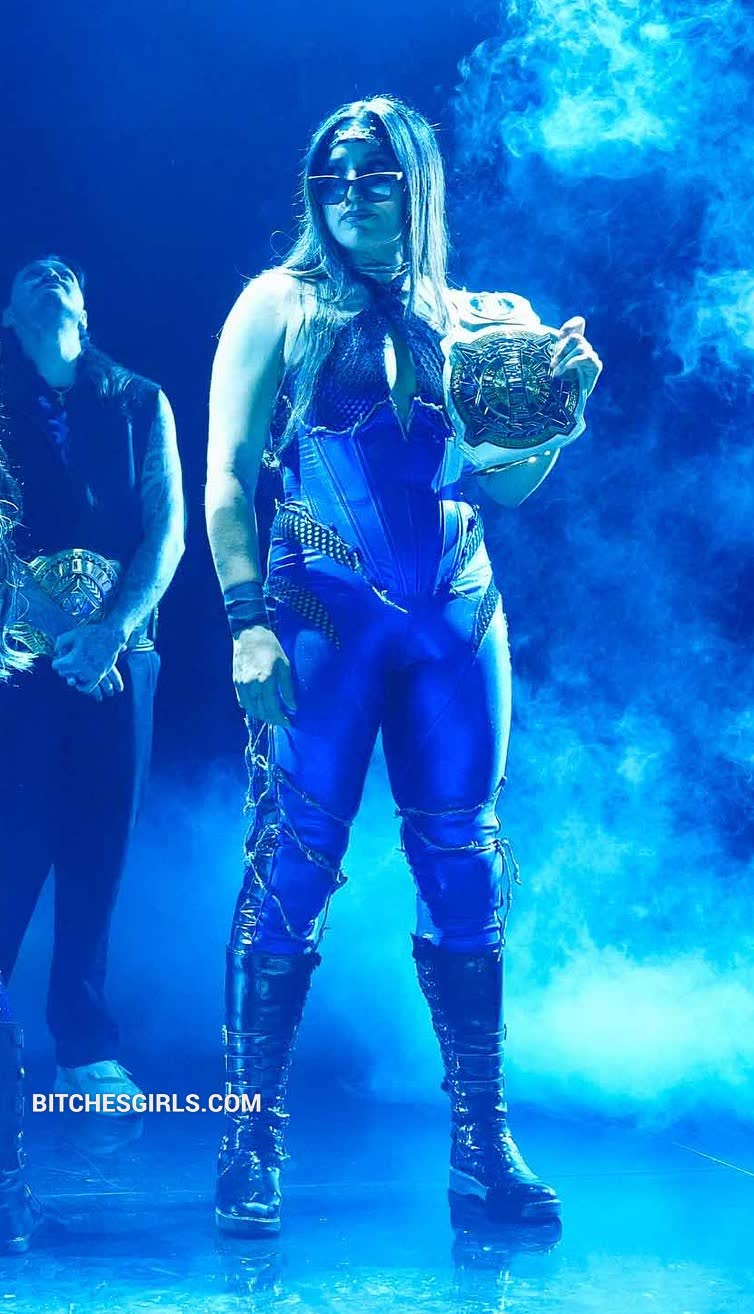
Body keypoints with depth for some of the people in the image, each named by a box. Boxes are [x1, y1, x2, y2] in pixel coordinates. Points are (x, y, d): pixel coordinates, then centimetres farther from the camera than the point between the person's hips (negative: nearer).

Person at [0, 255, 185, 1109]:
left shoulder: (139, 402, 13)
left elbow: (167, 528, 3)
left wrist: (113, 628, -11)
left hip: (114, 650, 1)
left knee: (97, 846, 2)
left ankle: (87, 1049, 7)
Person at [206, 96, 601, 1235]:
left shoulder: (463, 318, 16)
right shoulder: (280, 304, 7)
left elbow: (509, 484, 15)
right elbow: (228, 474, -1)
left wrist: (562, 398, -3)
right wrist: (249, 621, -12)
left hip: (458, 615, 3)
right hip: (325, 610, -3)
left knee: (464, 867, 2)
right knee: (294, 861, -7)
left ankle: (482, 1146, 9)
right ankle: (252, 1144, 1)